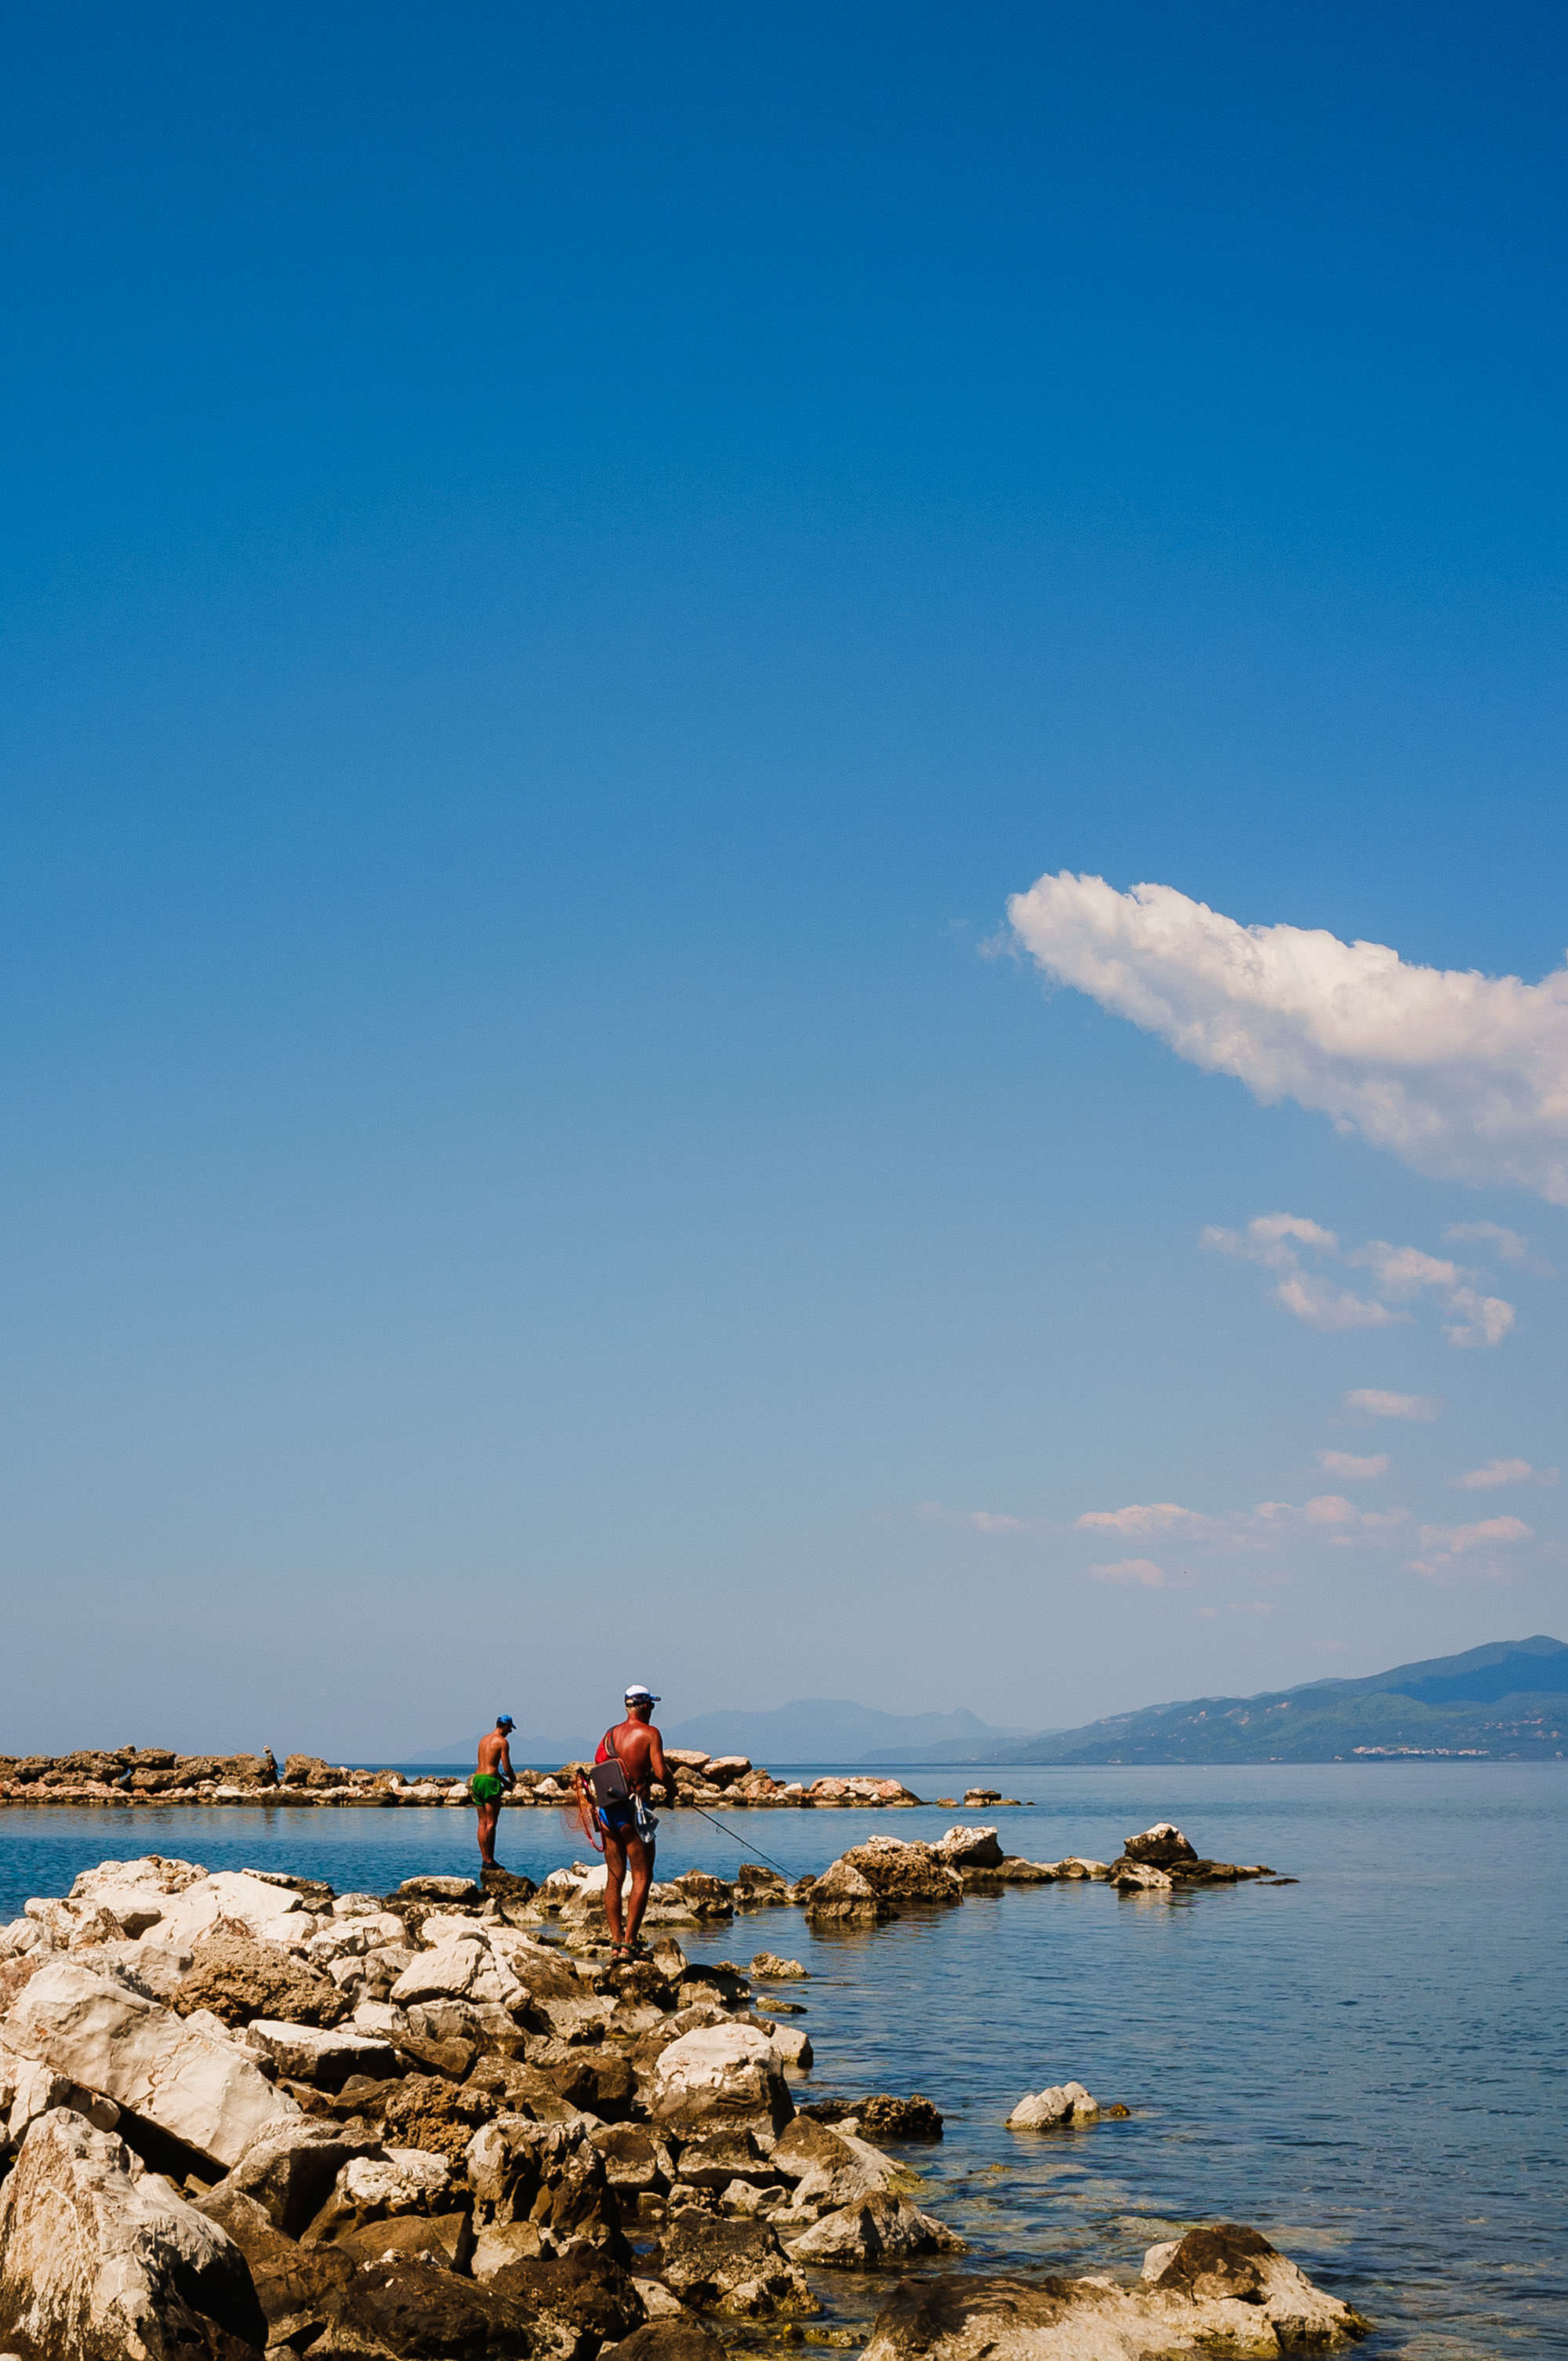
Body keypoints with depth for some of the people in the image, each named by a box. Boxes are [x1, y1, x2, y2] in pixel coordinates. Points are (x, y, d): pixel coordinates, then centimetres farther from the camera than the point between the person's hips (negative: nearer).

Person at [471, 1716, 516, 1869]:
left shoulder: (484, 1739, 19)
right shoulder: (503, 1742, -6)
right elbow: (507, 1768, -10)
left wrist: (504, 1781, 25)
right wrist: (513, 1779, 12)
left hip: (477, 1778, 8)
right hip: (490, 1782, -8)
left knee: (483, 1822, 10)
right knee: (491, 1823, -5)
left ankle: (484, 1858, 11)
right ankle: (489, 1860, -6)